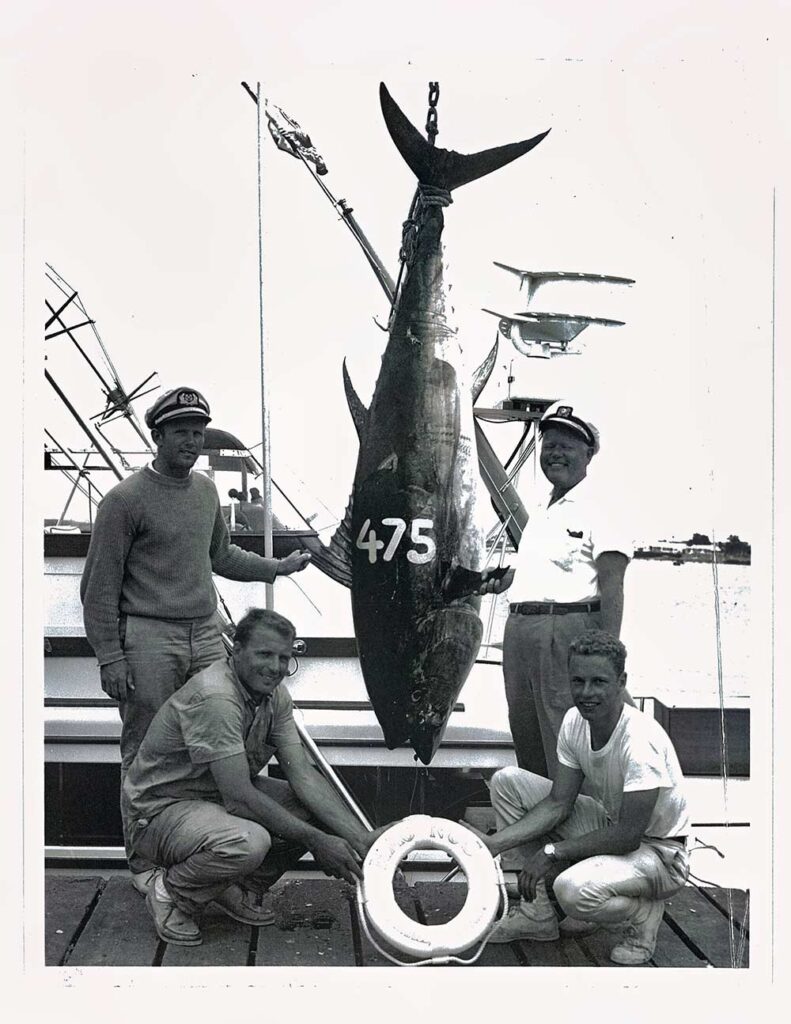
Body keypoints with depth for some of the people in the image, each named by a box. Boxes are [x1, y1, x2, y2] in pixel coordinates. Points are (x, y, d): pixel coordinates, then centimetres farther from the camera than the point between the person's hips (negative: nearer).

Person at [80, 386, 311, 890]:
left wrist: (278, 567, 22)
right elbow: (99, 587, -7)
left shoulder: (206, 490, 13)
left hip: (207, 635, 6)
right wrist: (109, 657, -11)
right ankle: (145, 861, 13)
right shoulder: (126, 499, -8)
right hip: (149, 640, -6)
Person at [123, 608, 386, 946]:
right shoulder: (215, 698, -29)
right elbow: (239, 797, -30)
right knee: (249, 842, -37)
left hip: (219, 797, 9)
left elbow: (303, 776, -6)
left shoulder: (274, 695, -1)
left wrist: (362, 839, -17)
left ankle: (240, 889, 10)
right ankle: (172, 894, -6)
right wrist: (317, 842, -26)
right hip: (160, 810, -9)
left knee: (316, 808, -8)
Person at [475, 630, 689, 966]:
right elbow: (558, 804, -6)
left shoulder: (641, 740, -30)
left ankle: (643, 913, -2)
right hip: (609, 824, 8)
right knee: (507, 781, -4)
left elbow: (628, 835, -28)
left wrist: (552, 852, -24)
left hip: (658, 851, -8)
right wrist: (495, 843, -18)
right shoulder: (575, 722, -7)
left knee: (573, 889, -38)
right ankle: (535, 913, 2)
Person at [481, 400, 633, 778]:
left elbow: (611, 585, -13)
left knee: (565, 742, -8)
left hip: (567, 629, -8)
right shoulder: (538, 507, 20)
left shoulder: (599, 510, -5)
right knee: (526, 740, 15)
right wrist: (502, 580, 16)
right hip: (518, 628, 8)